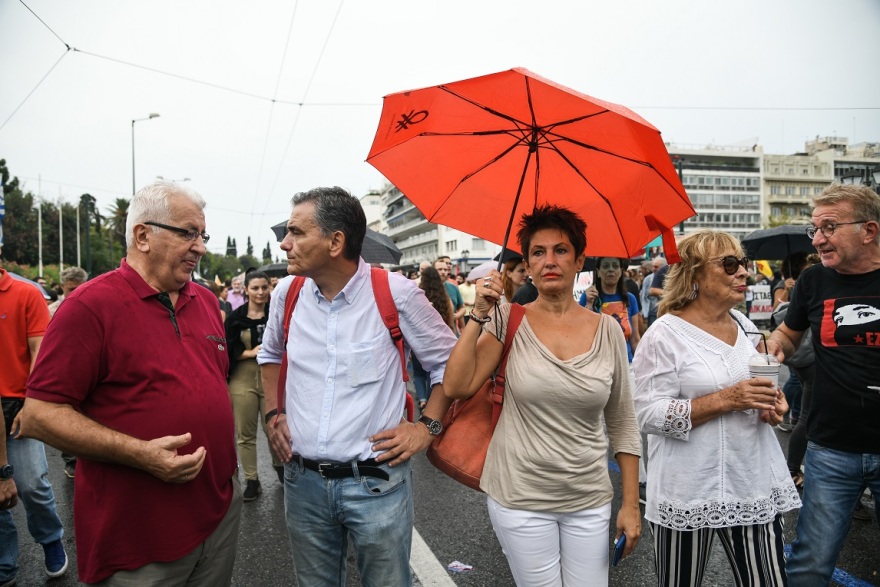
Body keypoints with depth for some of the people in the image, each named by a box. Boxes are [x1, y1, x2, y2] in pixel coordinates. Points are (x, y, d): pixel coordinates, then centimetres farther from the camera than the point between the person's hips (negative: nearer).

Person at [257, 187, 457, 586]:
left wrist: (427, 425, -8)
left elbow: (448, 360, -1)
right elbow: (270, 354, 21)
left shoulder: (396, 293, -13)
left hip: (376, 482, -4)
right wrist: (273, 413, 10)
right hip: (302, 480, 4)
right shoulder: (287, 293, 1)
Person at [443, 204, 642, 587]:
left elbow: (622, 423, 4)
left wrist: (631, 504, 4)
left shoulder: (607, 330, -3)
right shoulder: (510, 320, -7)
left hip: (589, 501, 2)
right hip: (519, 498, -1)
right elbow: (456, 387, -14)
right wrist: (480, 315, -18)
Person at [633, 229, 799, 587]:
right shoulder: (665, 335, -13)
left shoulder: (745, 325, 8)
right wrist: (726, 400, -22)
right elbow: (648, 414, -18)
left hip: (756, 485, 6)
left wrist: (773, 403, 0)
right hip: (690, 493, -5)